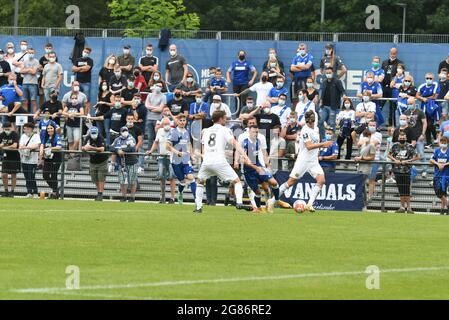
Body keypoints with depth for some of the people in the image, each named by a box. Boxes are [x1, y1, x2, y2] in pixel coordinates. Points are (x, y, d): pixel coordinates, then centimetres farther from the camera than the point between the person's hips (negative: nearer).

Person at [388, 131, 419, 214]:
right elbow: (389, 155, 17)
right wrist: (394, 160, -1)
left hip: (406, 170, -3)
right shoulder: (395, 146, 7)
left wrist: (408, 161, -11)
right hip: (397, 170, 3)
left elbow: (417, 157, -1)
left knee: (406, 190, -7)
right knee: (401, 190, 7)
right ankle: (402, 207, 13)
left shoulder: (410, 147, -3)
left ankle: (409, 207, -1)